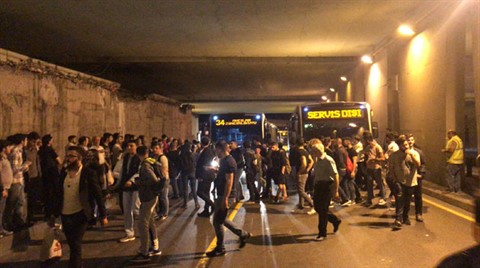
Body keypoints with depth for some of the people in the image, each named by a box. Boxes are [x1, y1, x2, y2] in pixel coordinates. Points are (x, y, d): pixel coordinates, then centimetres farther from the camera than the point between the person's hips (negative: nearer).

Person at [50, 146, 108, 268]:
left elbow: (98, 195, -8)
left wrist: (103, 215, -8)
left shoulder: (88, 173, -10)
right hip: (65, 215, 5)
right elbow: (58, 194, 12)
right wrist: (54, 214, 12)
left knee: (76, 246, -4)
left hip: (79, 215, -5)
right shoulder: (64, 172, 5)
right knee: (73, 245, 16)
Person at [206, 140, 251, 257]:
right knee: (221, 219, 18)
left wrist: (225, 198, -26)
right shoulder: (224, 160, 12)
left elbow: (229, 181, -24)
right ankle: (243, 234, 27)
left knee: (217, 221, -2)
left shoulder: (229, 161, -19)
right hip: (221, 194, 10)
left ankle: (220, 248, 11)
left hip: (224, 195, -10)